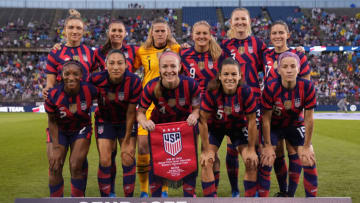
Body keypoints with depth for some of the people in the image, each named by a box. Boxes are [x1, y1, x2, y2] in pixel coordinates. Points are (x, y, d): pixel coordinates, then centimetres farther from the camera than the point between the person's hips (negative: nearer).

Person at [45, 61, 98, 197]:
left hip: (81, 129, 0)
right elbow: (52, 121, -11)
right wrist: (56, 147, -12)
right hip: (59, 130, 0)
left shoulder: (89, 90, -26)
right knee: (54, 169, -5)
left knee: (76, 167, -10)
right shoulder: (54, 95, -26)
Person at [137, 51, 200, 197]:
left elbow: (198, 107, -12)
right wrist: (144, 121, -38)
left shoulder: (190, 85, -27)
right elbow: (140, 111, -16)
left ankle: (189, 196, 15)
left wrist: (194, 115, -35)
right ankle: (155, 196, 16)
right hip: (159, 125, 0)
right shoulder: (151, 87, -26)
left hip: (185, 124, 0)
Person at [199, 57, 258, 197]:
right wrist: (206, 150, -17)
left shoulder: (246, 92, -29)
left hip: (238, 126, 1)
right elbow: (203, 121, -22)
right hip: (215, 126, 0)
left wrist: (251, 149, -13)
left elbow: (251, 121, -18)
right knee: (206, 162, -14)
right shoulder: (211, 92, -31)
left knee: (252, 162, -11)